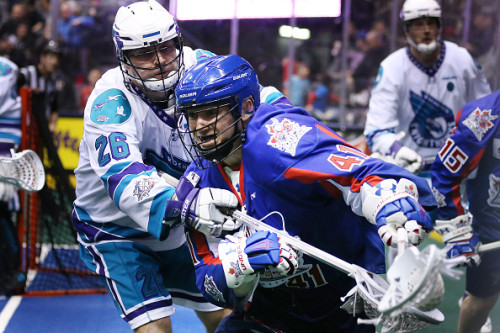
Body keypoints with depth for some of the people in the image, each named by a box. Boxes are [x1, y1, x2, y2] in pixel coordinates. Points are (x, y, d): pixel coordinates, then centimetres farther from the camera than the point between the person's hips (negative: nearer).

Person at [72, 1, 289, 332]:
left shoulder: (196, 65, -16)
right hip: (116, 228, -5)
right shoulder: (110, 102, -30)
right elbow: (125, 181, -45)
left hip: (176, 226, 5)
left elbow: (259, 97, -11)